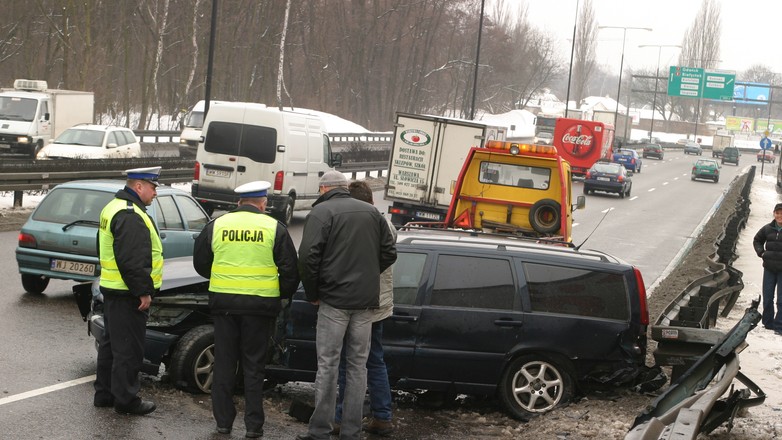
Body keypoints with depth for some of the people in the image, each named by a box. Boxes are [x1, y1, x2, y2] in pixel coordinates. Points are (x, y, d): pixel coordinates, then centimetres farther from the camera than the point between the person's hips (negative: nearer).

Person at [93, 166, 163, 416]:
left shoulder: (114, 208, 15)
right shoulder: (131, 216, -20)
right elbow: (132, 260, -26)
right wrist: (143, 291, -20)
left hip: (112, 288, 11)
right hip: (128, 293, -11)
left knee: (112, 342, 18)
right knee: (128, 348, -3)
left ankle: (104, 393, 26)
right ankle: (125, 399, 3)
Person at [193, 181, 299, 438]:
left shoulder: (216, 225, 5)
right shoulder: (273, 228, -1)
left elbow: (200, 263, 11)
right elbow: (290, 269, -1)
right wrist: (283, 294, 15)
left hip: (224, 302, 2)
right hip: (260, 305, -1)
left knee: (224, 363, 11)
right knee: (254, 366, 7)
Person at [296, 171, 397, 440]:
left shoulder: (321, 212, -5)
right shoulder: (371, 212, 13)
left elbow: (308, 256, -13)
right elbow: (389, 253, 14)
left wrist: (312, 294, -1)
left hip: (334, 299, -5)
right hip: (366, 301, 5)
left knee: (328, 365, 0)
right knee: (358, 365, 10)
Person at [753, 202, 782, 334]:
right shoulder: (768, 229, 2)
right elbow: (757, 240, 19)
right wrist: (761, 252, 5)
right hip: (769, 268, 4)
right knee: (767, 298, 11)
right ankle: (768, 323, 24)